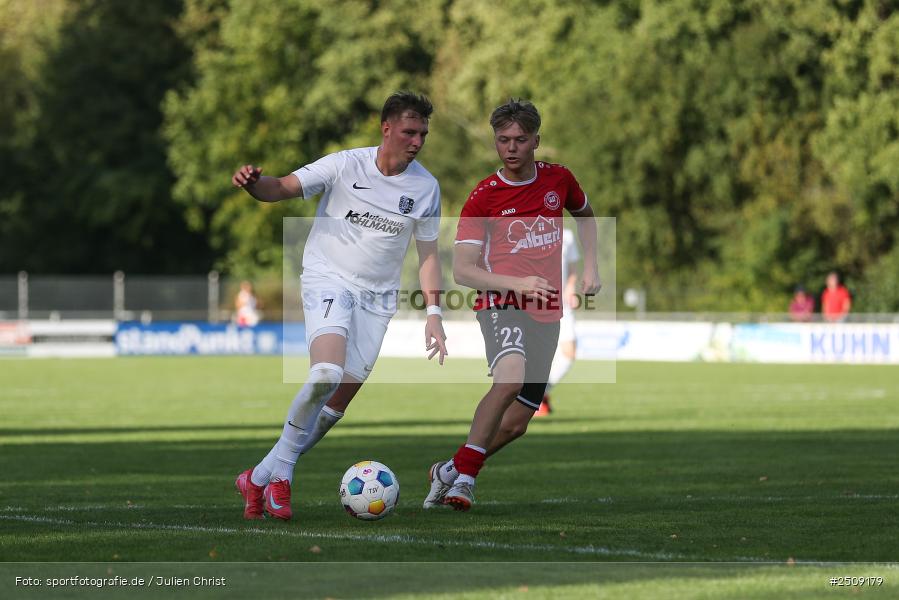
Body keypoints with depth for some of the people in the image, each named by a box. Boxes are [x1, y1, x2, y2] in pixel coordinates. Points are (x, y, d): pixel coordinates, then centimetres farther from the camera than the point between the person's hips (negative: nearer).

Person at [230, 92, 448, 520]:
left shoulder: (425, 186, 1)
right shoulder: (345, 165, -9)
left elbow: (427, 252, 10)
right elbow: (283, 188, -12)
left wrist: (433, 314, 3)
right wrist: (252, 182, -35)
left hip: (377, 299, 4)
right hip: (328, 279, -4)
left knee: (338, 401, 0)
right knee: (326, 374, -28)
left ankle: (260, 477, 14)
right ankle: (280, 472, -12)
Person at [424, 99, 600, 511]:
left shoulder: (559, 179, 6)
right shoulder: (483, 197, -6)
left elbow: (584, 214, 30)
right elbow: (461, 269, -10)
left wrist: (590, 267, 18)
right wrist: (518, 283, -24)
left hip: (546, 314, 5)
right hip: (502, 306, -5)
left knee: (517, 422, 3)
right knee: (510, 379, -34)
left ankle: (449, 472, 23)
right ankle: (464, 475, -26)